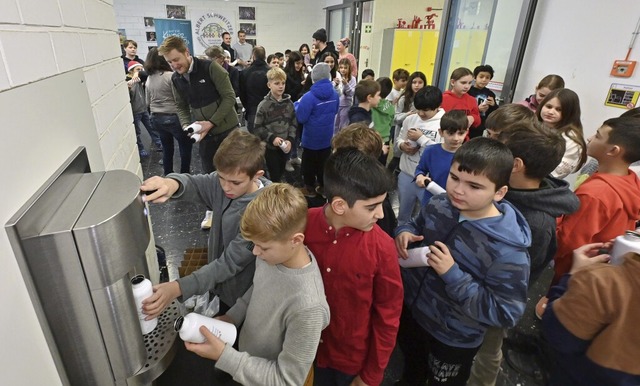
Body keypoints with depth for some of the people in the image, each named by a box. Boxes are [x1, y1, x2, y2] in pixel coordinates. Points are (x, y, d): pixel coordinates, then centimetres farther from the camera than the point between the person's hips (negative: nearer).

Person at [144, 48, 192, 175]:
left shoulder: (149, 78, 8)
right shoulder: (170, 76, -14)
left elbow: (148, 102, 16)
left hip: (156, 118, 7)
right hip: (173, 117, -7)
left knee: (167, 149, 16)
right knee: (186, 147, 9)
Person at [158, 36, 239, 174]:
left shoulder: (210, 68, -14)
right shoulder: (175, 79, 4)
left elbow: (229, 97, -15)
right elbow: (181, 106, 13)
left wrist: (211, 123, -19)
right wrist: (186, 125, -7)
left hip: (227, 130, -5)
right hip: (205, 133, 5)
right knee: (209, 173, 12)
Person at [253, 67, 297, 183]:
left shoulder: (289, 103, 3)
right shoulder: (264, 105, -10)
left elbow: (294, 123, 6)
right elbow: (258, 127, -9)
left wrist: (290, 139, -7)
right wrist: (272, 138, -19)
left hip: (285, 146, 4)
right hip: (270, 146, -4)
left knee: (281, 174, 16)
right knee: (274, 176, 0)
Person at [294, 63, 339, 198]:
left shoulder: (309, 97, -23)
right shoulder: (334, 94, -2)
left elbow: (300, 118, -20)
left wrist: (297, 104, -5)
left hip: (311, 138, -5)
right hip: (327, 136, 5)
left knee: (309, 163, 11)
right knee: (324, 163, 17)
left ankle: (310, 188, 22)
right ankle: (323, 186, 28)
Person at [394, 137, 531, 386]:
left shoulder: (508, 249, -31)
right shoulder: (438, 205, -14)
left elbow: (506, 314, -27)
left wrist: (452, 274, -35)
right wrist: (405, 233, -17)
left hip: (453, 340, -5)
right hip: (410, 308, 5)